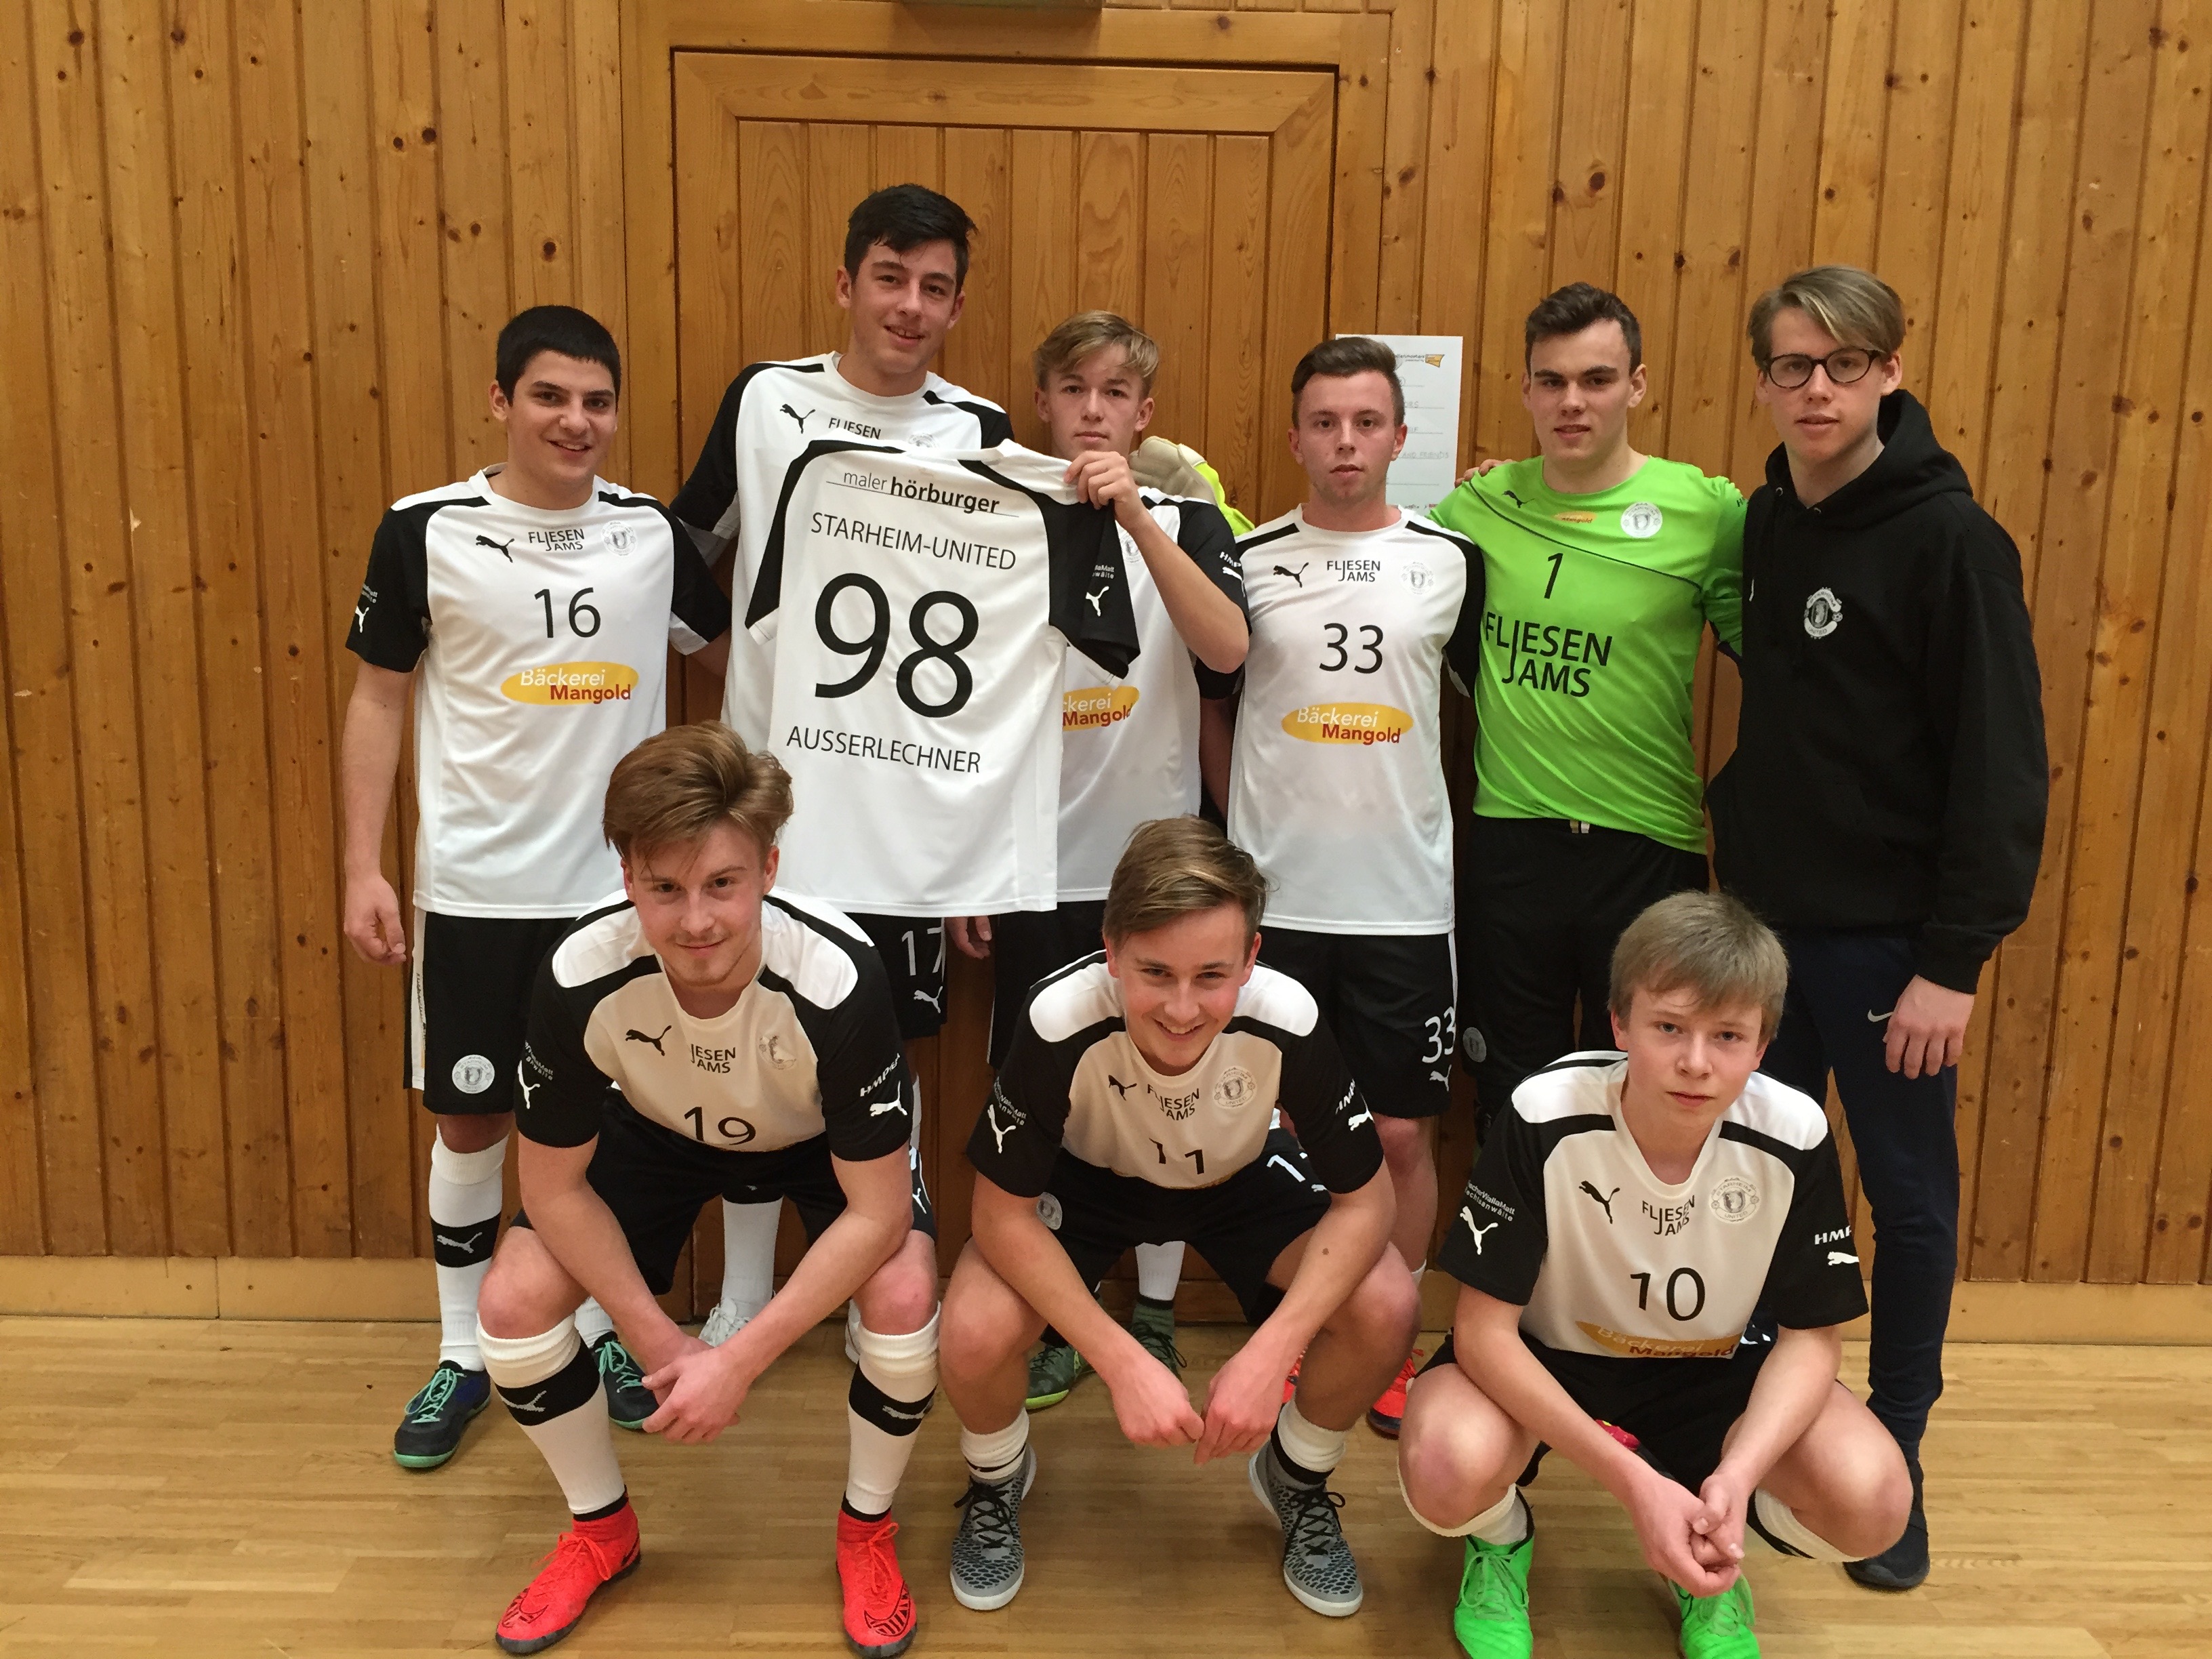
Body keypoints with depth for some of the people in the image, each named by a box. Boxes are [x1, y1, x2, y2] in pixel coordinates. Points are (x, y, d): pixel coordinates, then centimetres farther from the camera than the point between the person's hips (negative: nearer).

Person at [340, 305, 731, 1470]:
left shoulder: (652, 532, 0)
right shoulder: (428, 531, -6)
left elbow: (734, 654, 14)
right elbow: (378, 698, -1)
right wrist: (363, 868, -6)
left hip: (618, 885, 2)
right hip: (475, 888, -1)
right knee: (471, 1120, 9)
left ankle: (611, 1328, 31)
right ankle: (462, 1355, 27)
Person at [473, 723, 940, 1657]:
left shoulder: (835, 982, -40)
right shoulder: (580, 980, -34)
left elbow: (879, 1214, -31)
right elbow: (554, 1185, -18)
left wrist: (737, 1361, -30)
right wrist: (662, 1345, -19)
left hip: (822, 1142, -2)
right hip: (656, 1134, 2)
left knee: (902, 1298, -27)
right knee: (515, 1302, -15)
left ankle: (867, 1529, 6)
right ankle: (601, 1529, 15)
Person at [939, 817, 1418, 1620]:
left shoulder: (1288, 1021, -34)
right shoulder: (1061, 1022, -37)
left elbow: (1364, 1199, -21)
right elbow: (1002, 1213, -26)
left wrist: (1268, 1354, -33)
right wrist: (1124, 1363, -34)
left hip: (1240, 1179, 1)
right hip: (1087, 1179, -1)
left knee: (1385, 1308, -23)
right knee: (974, 1335, -27)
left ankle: (1297, 1477, 11)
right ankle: (997, 1479, 11)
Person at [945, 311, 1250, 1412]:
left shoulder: (1184, 518, 0)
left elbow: (1227, 649, -20)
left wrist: (1136, 516, -28)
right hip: (1038, 868, 1)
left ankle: (1155, 1313, 26)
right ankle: (1050, 1316, 25)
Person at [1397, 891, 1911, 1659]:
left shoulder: (1794, 1136, -20)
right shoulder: (1546, 1117, -28)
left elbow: (1811, 1335, -10)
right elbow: (1484, 1327, -24)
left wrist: (1737, 1473, -30)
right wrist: (1633, 1479, -33)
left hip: (1710, 1371, 2)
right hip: (1542, 1361, -2)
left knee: (1871, 1500, -24)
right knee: (1449, 1470, -34)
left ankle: (1708, 1570, 10)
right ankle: (1503, 1540, 6)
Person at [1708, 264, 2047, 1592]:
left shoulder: (1949, 540, -14)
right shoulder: (1764, 525, 5)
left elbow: (2003, 768, -16)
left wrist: (1957, 958, -17)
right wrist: (1739, 848, 4)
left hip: (1888, 934, -6)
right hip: (1764, 919, 6)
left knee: (1908, 1193, 8)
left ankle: (1893, 1460, 24)